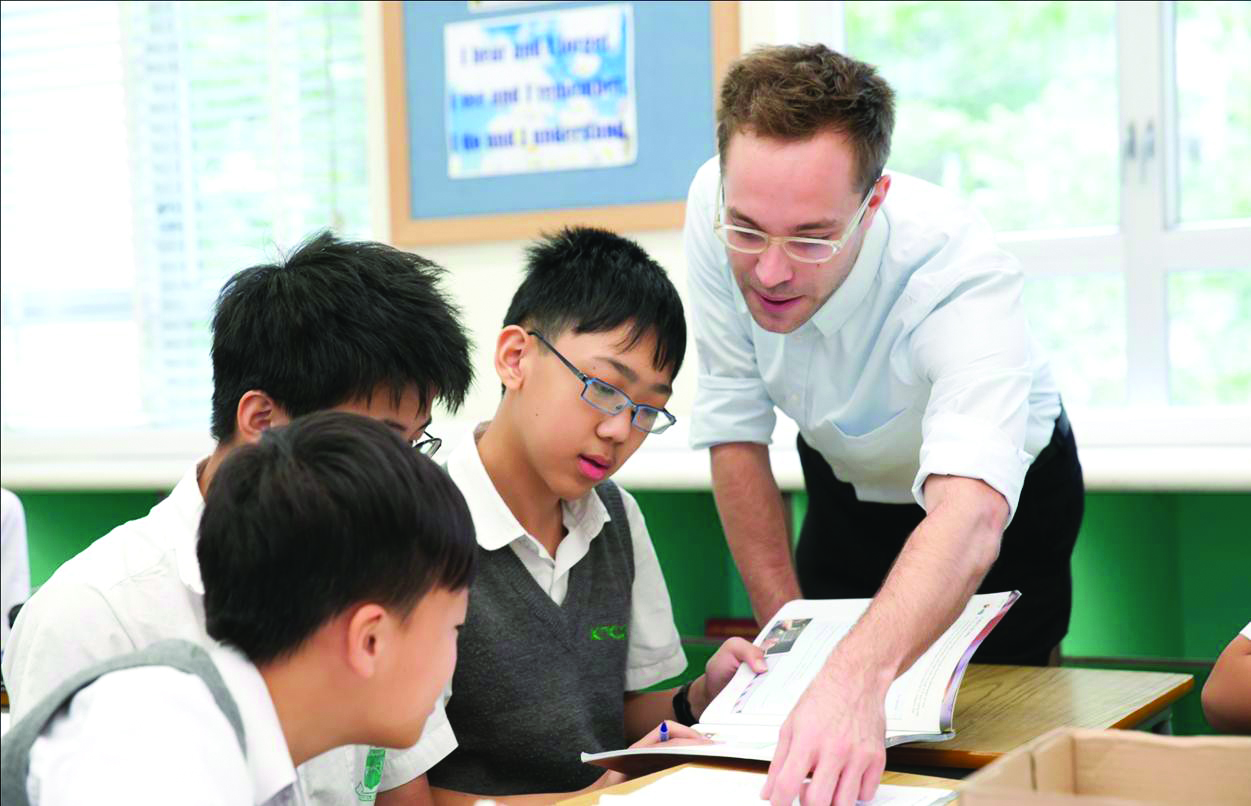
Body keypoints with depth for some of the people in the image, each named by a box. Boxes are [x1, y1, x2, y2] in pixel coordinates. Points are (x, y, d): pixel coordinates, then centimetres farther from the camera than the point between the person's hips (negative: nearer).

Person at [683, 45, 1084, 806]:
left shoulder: (958, 269, -41)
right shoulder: (716, 208, -29)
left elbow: (970, 516, -56)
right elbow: (736, 430, -16)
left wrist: (858, 677, -74)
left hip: (1000, 495, -3)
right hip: (845, 481, 4)